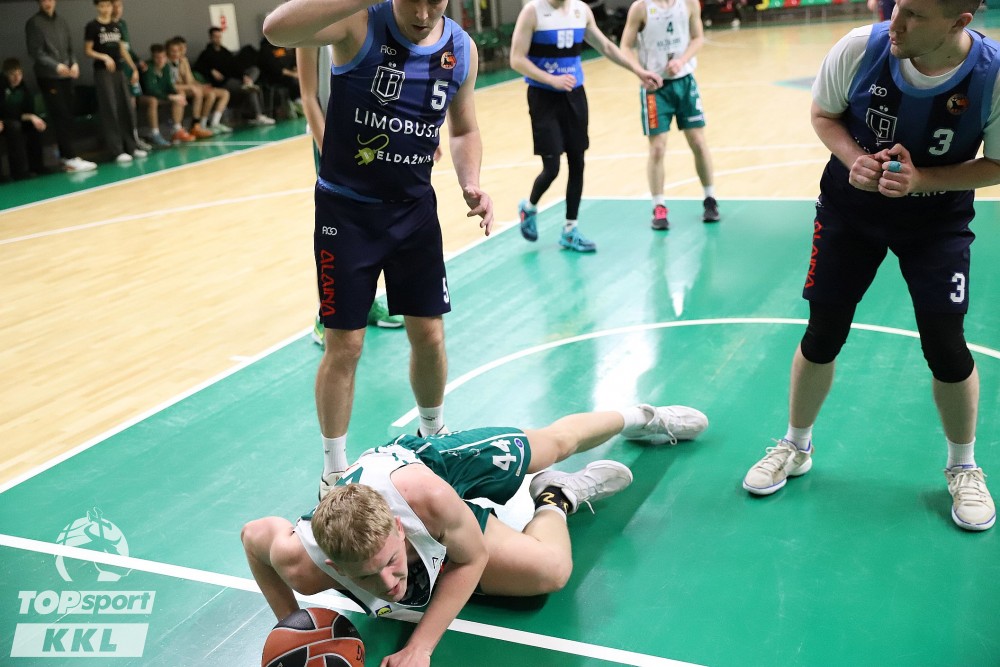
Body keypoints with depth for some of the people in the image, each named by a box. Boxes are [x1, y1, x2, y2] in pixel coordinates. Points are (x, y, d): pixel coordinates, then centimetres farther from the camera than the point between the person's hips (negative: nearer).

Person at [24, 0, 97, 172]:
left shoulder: (62, 22, 15)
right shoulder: (34, 23, -3)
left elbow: (70, 48, 18)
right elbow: (35, 52, -9)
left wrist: (74, 63, -2)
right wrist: (56, 66, -21)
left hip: (66, 76, 6)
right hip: (48, 77, -6)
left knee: (68, 117, 7)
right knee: (60, 118, -9)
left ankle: (65, 155, 15)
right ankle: (71, 158, -11)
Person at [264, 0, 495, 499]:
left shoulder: (461, 50, -2)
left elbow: (464, 129, 12)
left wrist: (470, 183, -8)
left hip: (414, 208, 4)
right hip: (347, 210, -4)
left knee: (429, 335, 10)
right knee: (344, 345, 0)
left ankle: (433, 436, 37)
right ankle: (335, 471, 19)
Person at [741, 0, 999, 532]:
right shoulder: (860, 48, -22)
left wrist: (923, 179, -26)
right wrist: (854, 159, -23)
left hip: (938, 220, -1)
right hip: (850, 209, 1)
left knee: (946, 346, -4)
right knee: (822, 336, 5)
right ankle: (796, 447, 29)